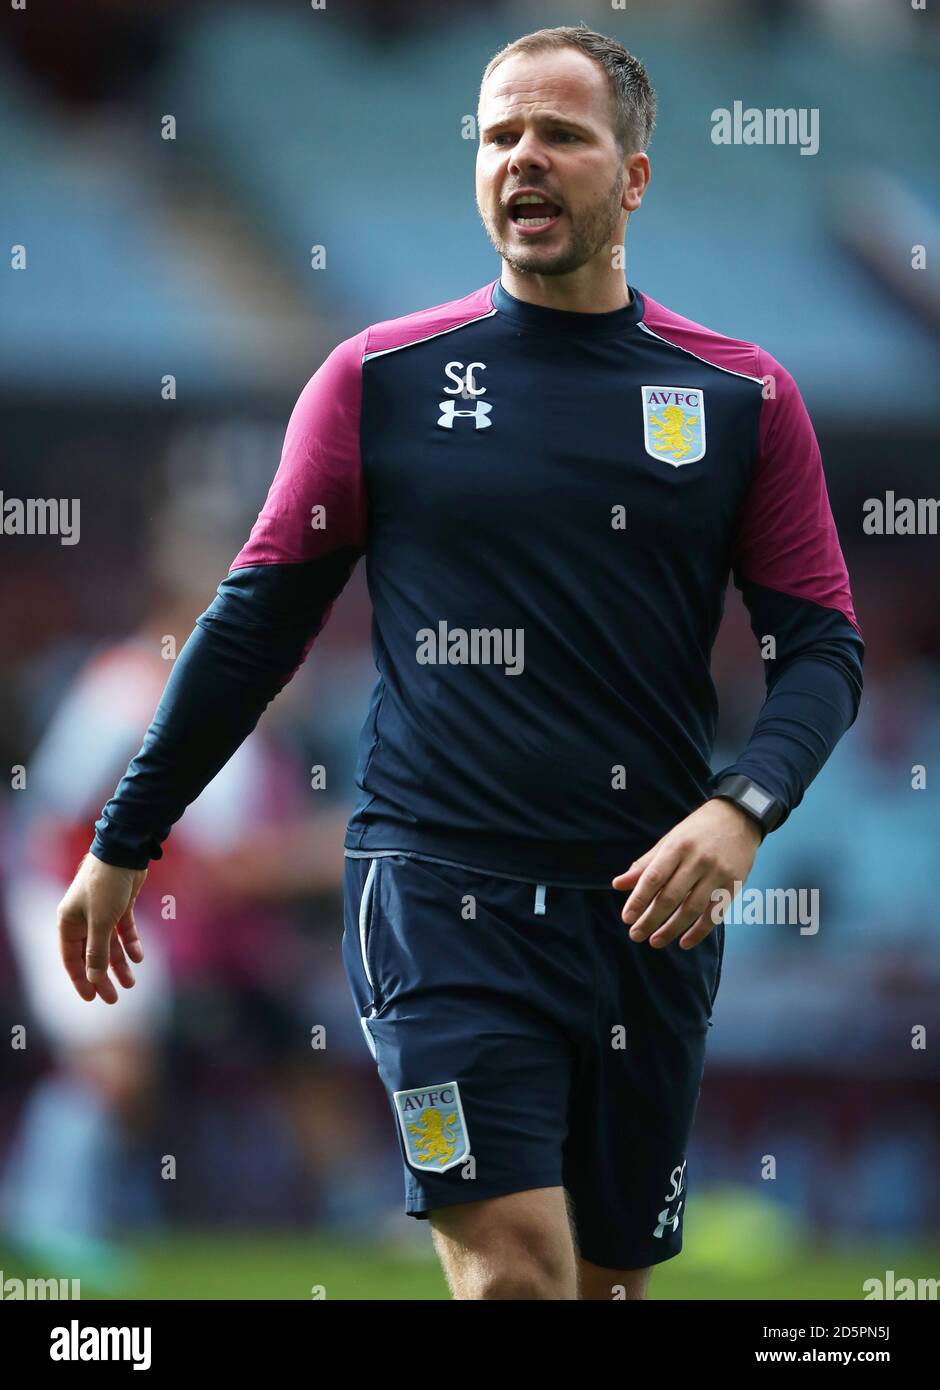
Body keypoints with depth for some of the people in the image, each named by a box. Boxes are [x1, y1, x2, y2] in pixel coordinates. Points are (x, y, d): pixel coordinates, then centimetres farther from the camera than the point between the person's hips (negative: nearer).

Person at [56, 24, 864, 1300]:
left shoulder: (741, 398, 5)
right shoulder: (381, 379, 3)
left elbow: (822, 646, 6)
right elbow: (258, 621, 9)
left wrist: (741, 809, -13)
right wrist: (123, 844, 12)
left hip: (651, 906, 2)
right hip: (441, 893, -2)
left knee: (614, 1270, 10)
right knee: (517, 1267, -17)